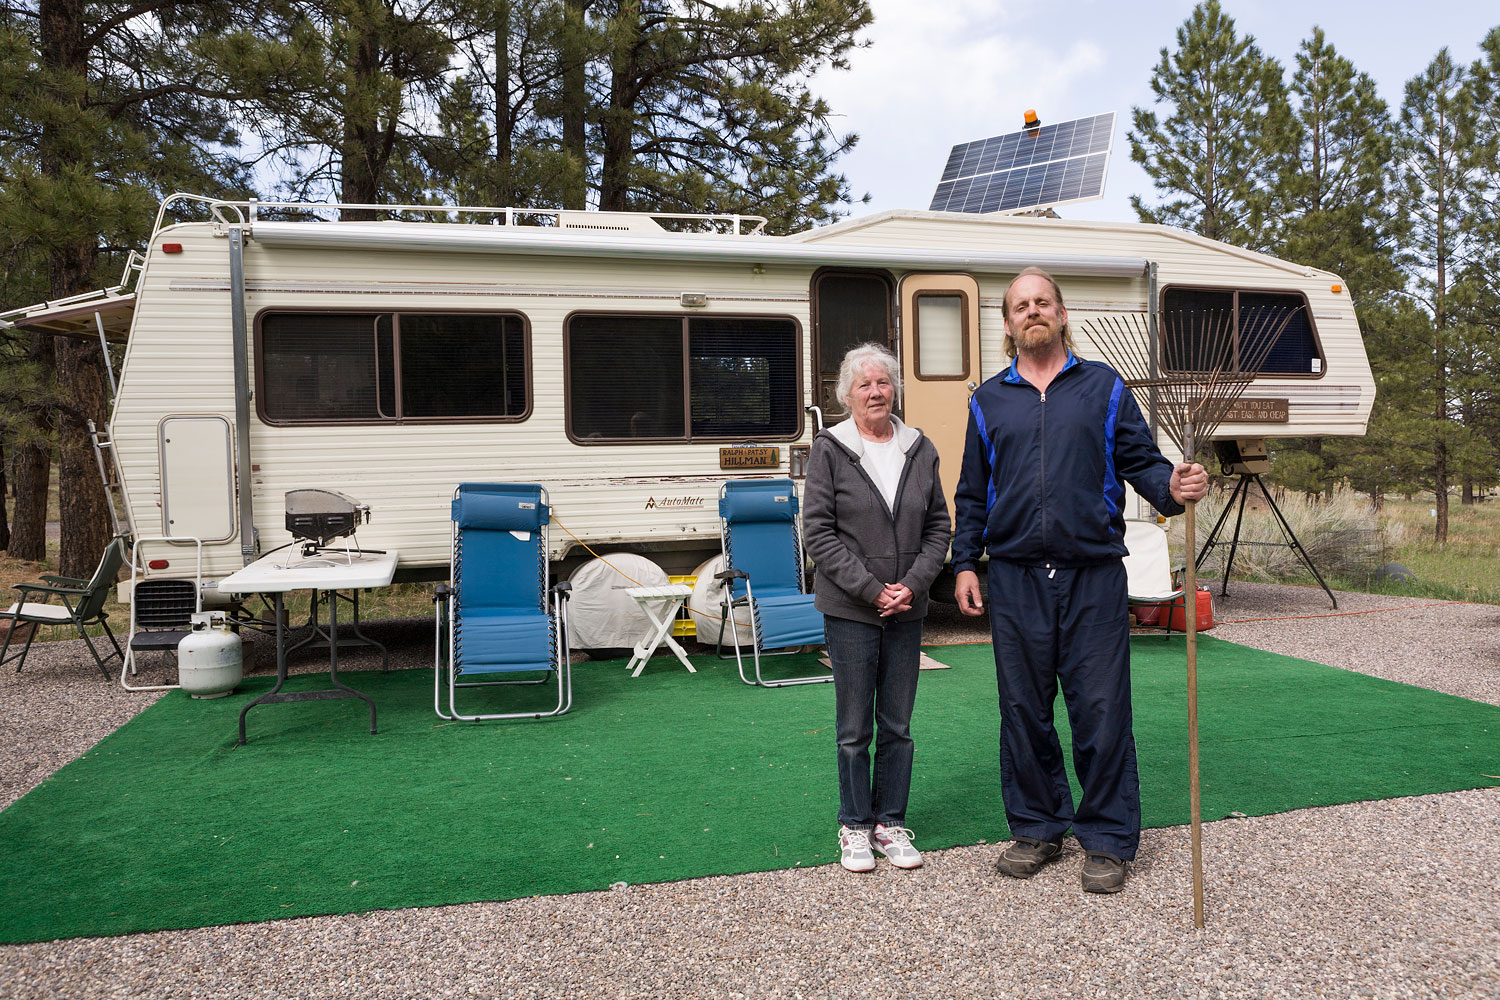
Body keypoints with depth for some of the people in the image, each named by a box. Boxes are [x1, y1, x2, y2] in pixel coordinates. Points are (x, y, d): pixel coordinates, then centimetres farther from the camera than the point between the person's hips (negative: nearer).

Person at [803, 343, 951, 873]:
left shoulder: (920, 449, 6)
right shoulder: (830, 450, -4)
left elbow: (939, 525, 7)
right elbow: (818, 531, -8)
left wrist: (914, 583, -7)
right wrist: (871, 589, -13)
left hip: (907, 609, 3)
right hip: (850, 609, -3)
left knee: (898, 725, 10)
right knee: (854, 727, 5)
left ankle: (891, 822, 23)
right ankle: (855, 827, 19)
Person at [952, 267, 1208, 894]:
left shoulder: (1105, 387, 8)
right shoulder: (988, 401, 12)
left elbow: (1141, 461, 5)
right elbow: (971, 495, 14)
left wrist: (1173, 488, -17)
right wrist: (964, 564, 8)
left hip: (1094, 577, -2)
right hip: (1014, 579, 2)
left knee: (1101, 710, 0)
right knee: (1023, 711, 8)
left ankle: (1107, 840, 14)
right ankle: (1036, 829, 24)